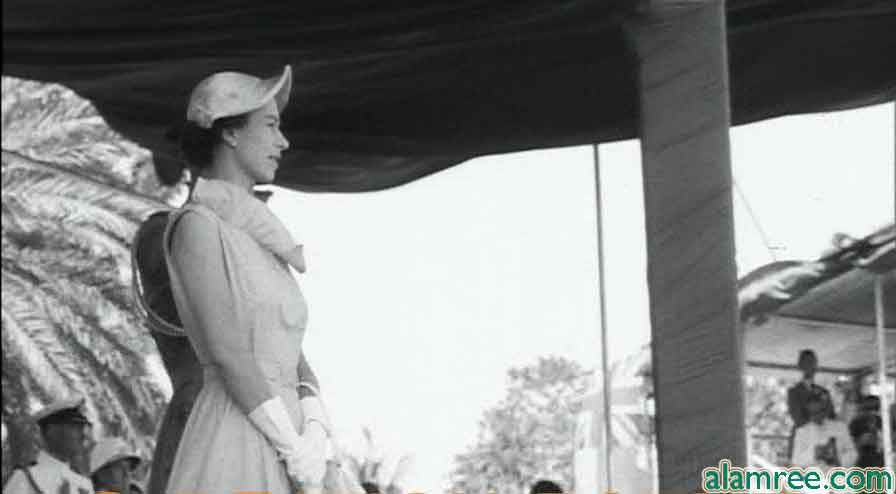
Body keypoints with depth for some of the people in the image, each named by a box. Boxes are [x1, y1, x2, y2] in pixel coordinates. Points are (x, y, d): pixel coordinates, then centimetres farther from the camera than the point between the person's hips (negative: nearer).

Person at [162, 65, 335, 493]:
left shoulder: (259, 242, 20)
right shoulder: (195, 225, -7)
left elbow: (293, 361, 14)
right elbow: (228, 353, -14)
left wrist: (316, 435, -5)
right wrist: (296, 452, -12)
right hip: (232, 452, -9)